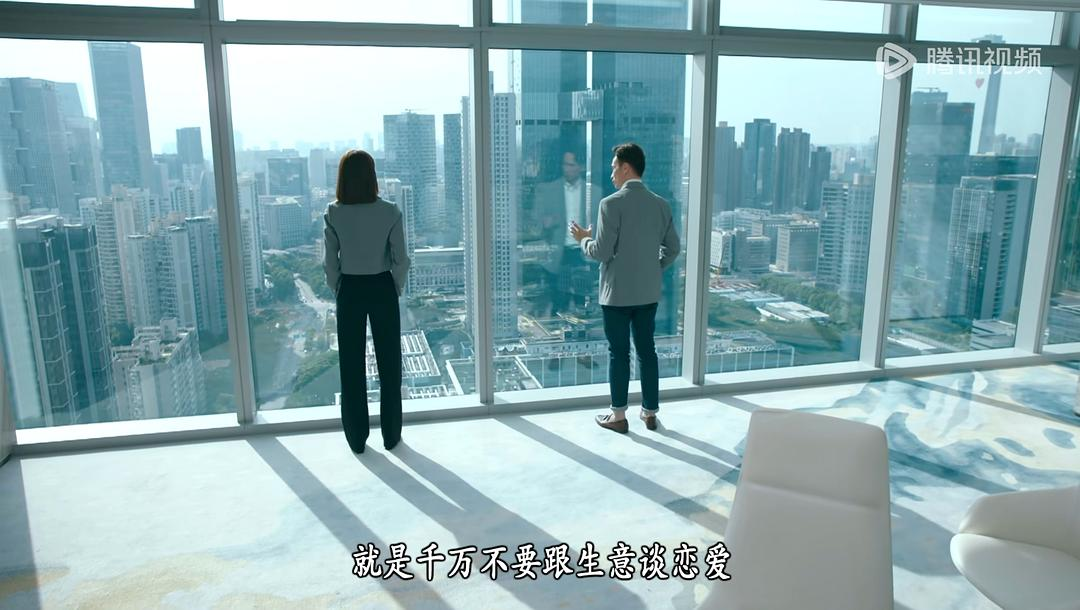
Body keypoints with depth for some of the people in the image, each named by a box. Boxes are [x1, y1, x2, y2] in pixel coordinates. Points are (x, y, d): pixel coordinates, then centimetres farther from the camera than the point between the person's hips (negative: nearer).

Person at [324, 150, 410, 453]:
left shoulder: (333, 214, -7)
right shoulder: (389, 212, -10)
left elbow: (330, 262, -3)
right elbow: (400, 259, -8)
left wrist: (338, 291, 11)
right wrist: (396, 289, 7)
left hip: (349, 291, 1)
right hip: (382, 289, -1)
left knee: (352, 365, 9)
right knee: (389, 363, 10)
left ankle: (357, 438, 18)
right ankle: (391, 435, 18)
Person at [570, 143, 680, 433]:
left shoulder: (612, 204, -15)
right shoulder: (661, 204, 4)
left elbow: (602, 253, -16)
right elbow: (673, 248, 8)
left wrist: (583, 239, 3)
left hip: (617, 293, -5)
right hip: (649, 293, 5)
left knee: (619, 353, 4)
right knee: (647, 350, 13)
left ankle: (618, 416, 14)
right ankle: (650, 413, 22)